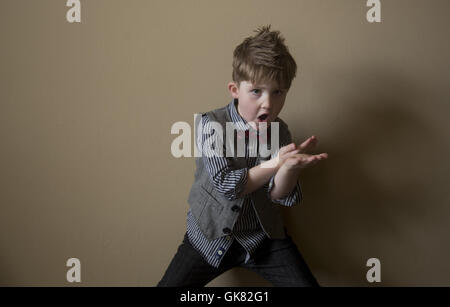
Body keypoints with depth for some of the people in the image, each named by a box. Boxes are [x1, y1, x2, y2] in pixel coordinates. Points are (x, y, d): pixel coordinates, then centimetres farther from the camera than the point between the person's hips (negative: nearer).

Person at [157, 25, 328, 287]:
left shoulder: (280, 131, -3)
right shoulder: (212, 124, -13)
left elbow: (284, 197, -9)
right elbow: (225, 185, -20)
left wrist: (290, 166, -30)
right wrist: (275, 163, -25)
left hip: (264, 236, 2)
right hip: (212, 235, -2)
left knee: (306, 282, -9)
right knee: (170, 284, -10)